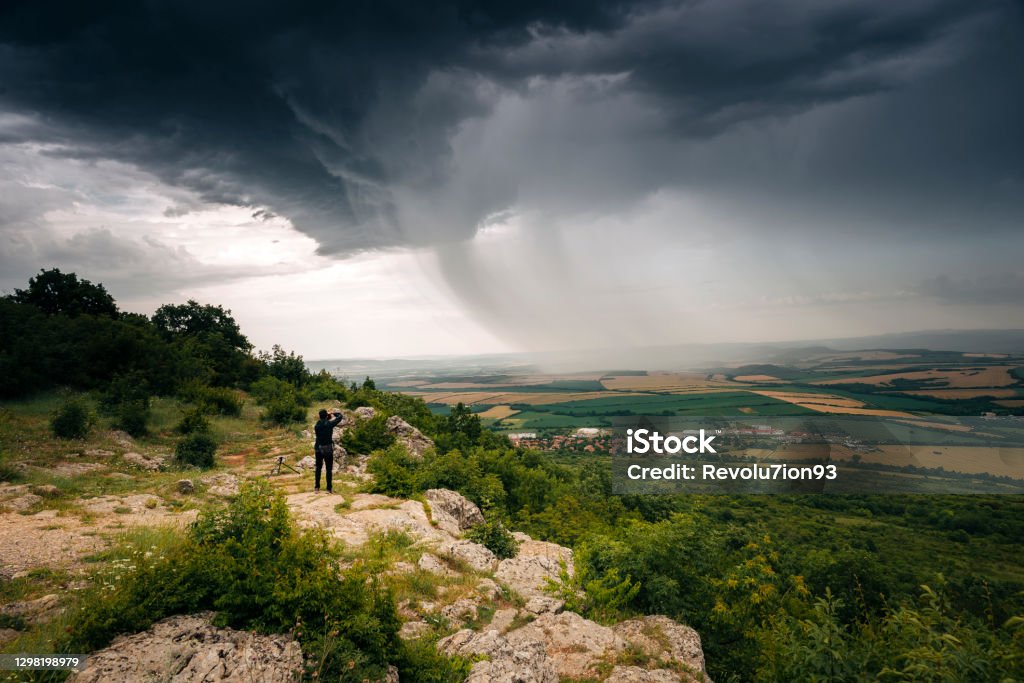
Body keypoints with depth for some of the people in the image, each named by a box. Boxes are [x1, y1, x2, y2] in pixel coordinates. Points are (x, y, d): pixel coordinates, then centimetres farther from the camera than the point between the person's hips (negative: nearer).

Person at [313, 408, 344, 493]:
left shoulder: (316, 426, -4)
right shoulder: (330, 424, -13)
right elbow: (340, 416, -3)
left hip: (319, 449, 3)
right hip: (328, 449, -3)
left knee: (318, 468, 17)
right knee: (329, 469, 5)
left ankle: (317, 487, 18)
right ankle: (329, 488, 5)